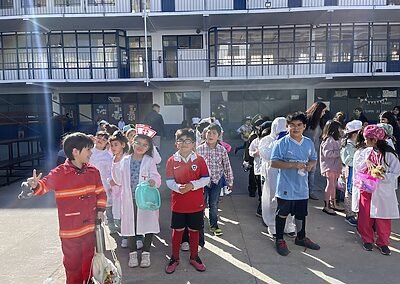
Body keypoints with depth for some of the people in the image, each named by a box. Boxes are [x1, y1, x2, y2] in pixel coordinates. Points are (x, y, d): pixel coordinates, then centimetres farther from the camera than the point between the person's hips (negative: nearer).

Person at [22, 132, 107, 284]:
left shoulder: (93, 171, -1)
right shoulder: (59, 173, -15)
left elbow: (100, 192, 9)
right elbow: (44, 185, -5)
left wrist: (100, 209, 1)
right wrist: (35, 186, -26)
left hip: (90, 226, 4)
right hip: (70, 230, -4)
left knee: (88, 259, 21)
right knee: (73, 262, 12)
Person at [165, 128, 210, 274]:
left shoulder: (199, 160, -4)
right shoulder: (171, 161, -4)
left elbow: (206, 178, -6)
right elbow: (169, 181, -7)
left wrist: (193, 185, -21)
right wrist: (178, 187, -26)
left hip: (196, 203, 0)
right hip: (178, 203, 0)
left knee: (194, 230, 14)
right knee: (177, 230, 11)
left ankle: (194, 257, 34)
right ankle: (174, 258, 29)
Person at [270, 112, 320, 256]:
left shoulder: (309, 143, 4)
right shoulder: (281, 143, -13)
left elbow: (314, 159, 16)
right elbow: (274, 163, -16)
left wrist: (310, 165, -8)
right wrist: (293, 165, -25)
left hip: (302, 187, 5)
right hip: (285, 187, -5)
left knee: (301, 214, 20)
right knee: (282, 213, 9)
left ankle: (301, 237, 41)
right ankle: (279, 240, 26)